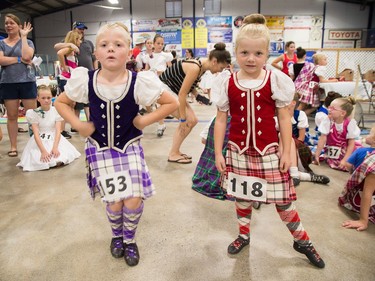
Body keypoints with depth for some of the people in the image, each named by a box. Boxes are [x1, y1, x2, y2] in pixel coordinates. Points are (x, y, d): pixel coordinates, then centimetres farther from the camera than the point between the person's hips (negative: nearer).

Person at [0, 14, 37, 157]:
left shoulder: (27, 42, 8)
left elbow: (27, 56, -13)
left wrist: (23, 36, -4)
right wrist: (19, 59, -10)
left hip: (27, 82, -1)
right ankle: (13, 147, 13)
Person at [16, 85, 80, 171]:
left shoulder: (56, 111, -3)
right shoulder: (34, 113, -6)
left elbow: (58, 131, -9)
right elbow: (36, 134, -12)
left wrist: (55, 147, -24)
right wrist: (43, 151, -25)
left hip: (55, 139, 0)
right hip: (40, 141, 0)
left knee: (59, 161, -25)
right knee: (41, 161, -26)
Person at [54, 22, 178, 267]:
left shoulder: (139, 82, -19)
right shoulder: (85, 81, -14)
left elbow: (173, 103, -10)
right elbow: (60, 102, 4)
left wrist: (144, 121, -14)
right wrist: (78, 125, -8)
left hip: (130, 147, 0)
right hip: (100, 148, 1)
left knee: (134, 200, -6)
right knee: (115, 202, -1)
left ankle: (130, 239, 27)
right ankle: (117, 235, 35)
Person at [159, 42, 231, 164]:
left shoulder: (202, 64, 0)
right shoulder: (195, 68, -27)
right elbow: (182, 94, -26)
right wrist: (183, 118, -22)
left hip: (172, 90, 9)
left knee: (192, 120, 6)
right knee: (189, 121, -11)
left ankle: (175, 151, 15)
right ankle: (173, 154, -1)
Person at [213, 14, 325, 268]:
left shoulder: (276, 81, -7)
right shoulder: (226, 83, -5)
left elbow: (284, 119, -2)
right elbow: (221, 120, 1)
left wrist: (286, 152, -3)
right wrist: (218, 152, 0)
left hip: (269, 152, -1)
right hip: (238, 152, 1)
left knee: (283, 200, 9)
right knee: (242, 197, 16)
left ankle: (303, 241, 33)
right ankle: (244, 235, 41)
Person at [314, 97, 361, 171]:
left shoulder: (350, 123, -15)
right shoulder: (327, 121, -14)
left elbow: (351, 144, -13)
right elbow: (322, 139, -12)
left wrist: (344, 160, -20)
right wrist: (317, 155, -13)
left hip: (347, 151, 0)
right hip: (332, 151, 0)